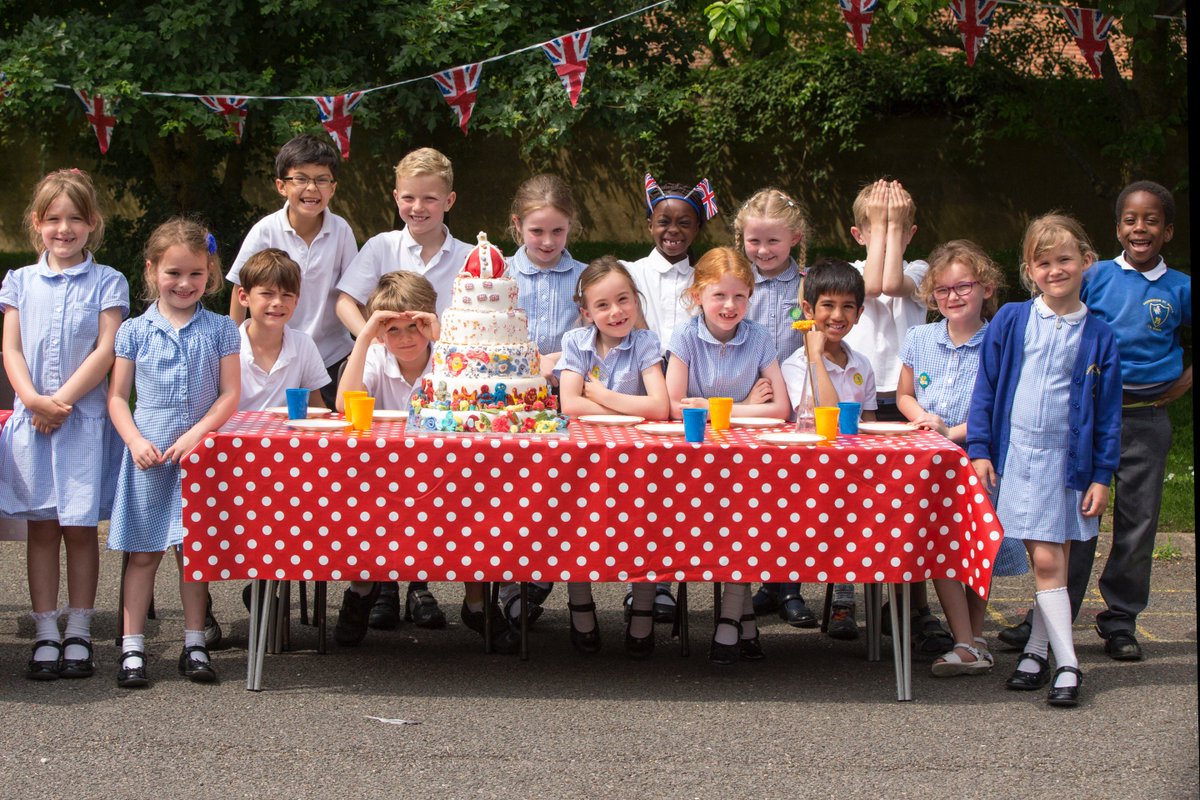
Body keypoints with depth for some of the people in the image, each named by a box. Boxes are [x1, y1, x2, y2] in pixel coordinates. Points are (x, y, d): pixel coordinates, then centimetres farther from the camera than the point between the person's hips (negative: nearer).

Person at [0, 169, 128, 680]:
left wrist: (61, 400, -14)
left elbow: (105, 351, -7)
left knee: (80, 527, 1)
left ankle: (78, 634, 9)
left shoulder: (107, 283, 2)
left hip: (84, 418, -2)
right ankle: (45, 635, 9)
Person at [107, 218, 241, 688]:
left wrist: (195, 435, -14)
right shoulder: (134, 331, 3)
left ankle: (194, 645, 16)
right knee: (143, 553, 2)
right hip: (147, 456, 0)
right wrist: (136, 440, -12)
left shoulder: (220, 331, 3)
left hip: (200, 455, 0)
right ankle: (132, 648, 5)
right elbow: (117, 396, 3)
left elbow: (230, 395, -1)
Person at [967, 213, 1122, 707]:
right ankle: (1064, 662, 3)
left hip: (1065, 459, -1)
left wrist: (1102, 475, 0)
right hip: (1013, 455, 1)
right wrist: (979, 449, -1)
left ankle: (1039, 650, 11)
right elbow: (986, 388, 6)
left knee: (1049, 561, -2)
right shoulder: (1010, 322, 1)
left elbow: (1108, 413, 4)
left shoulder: (1099, 336, 0)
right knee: (1043, 561, 1)